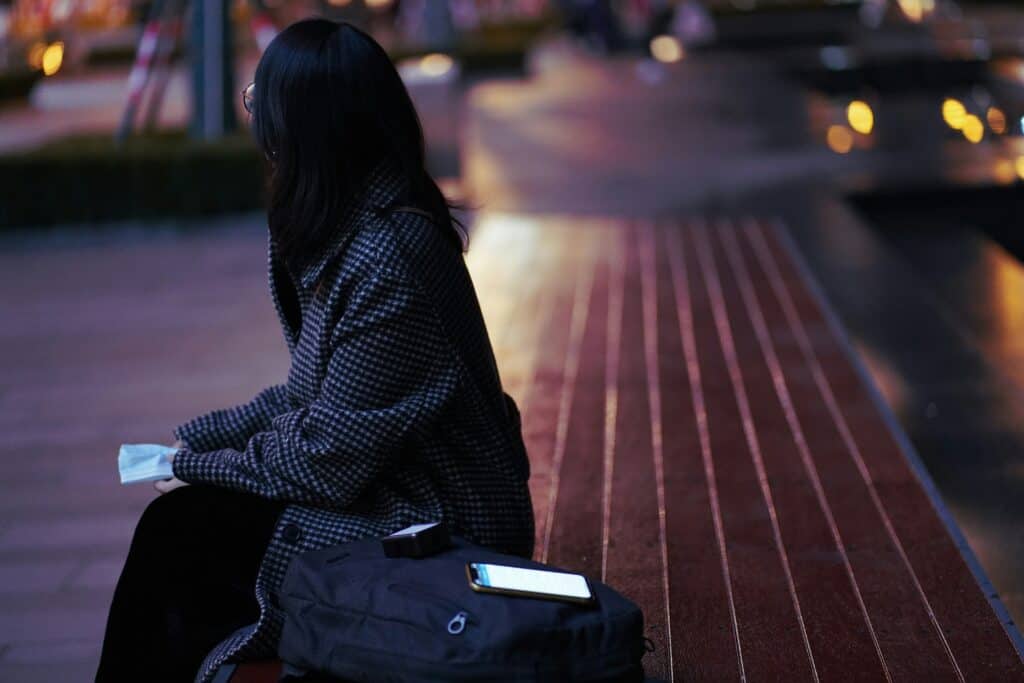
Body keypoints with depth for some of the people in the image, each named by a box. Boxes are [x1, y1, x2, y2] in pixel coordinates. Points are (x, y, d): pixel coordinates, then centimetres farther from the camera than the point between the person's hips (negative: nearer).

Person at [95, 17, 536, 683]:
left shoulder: (385, 258, -26)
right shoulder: (366, 222, 5)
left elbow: (330, 458, -21)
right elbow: (319, 394, 12)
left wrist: (201, 466, -7)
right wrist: (199, 439, 8)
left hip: (433, 532, -9)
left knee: (180, 529, -8)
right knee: (182, 521, 5)